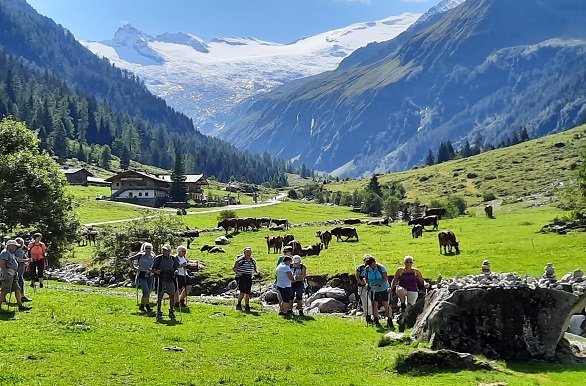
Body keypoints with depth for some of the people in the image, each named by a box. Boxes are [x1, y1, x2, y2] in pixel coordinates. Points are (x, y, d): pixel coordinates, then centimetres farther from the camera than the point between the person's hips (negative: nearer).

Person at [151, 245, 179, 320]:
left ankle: (171, 312, 18)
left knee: (172, 296, 5)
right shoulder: (158, 258, 0)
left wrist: (176, 271, -3)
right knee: (160, 296, -4)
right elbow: (152, 269, 1)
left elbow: (177, 267, 19)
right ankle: (158, 312, 6)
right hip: (161, 280, -3)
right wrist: (156, 271, -20)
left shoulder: (173, 258, 7)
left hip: (170, 280, 3)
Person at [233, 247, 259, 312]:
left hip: (249, 278, 5)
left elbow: (255, 268, 23)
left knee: (247, 293, 5)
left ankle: (247, 306, 14)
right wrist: (237, 272, -20)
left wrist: (257, 272, 1)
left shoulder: (253, 261, 10)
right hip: (241, 277, -5)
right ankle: (239, 304, -1)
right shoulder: (240, 260, -5)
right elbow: (234, 268, -2)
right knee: (242, 291, -17)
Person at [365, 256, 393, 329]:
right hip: (374, 290, 4)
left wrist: (378, 285, -28)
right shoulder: (367, 268, -3)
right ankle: (376, 320, 15)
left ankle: (390, 321, -7)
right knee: (374, 304, 2)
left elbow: (386, 278, -19)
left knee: (386, 304, -11)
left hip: (383, 288, -4)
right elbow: (367, 278, 12)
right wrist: (368, 283, -5)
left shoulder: (381, 267, -17)